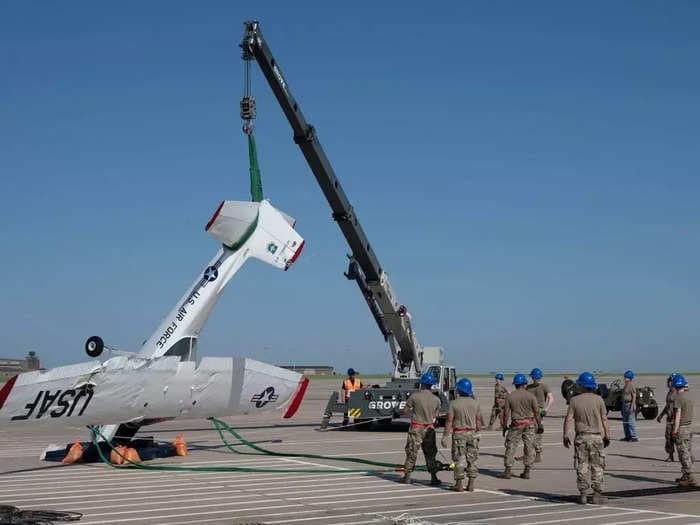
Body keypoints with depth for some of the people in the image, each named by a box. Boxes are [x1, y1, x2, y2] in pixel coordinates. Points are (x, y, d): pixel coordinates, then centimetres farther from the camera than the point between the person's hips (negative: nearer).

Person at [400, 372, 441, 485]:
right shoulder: (436, 399, -2)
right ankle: (434, 477, 9)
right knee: (430, 453, 11)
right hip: (429, 429, 2)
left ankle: (407, 476, 9)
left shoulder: (415, 397, -12)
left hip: (416, 429, -2)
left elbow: (404, 411, -7)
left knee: (411, 453, 6)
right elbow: (435, 415, 9)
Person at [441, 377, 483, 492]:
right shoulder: (475, 403, 0)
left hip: (459, 434, -3)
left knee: (459, 459, 3)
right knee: (472, 459, 9)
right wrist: (477, 432, 15)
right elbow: (478, 421, 3)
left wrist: (445, 436, -6)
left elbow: (449, 421, -10)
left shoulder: (454, 403, -10)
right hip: (472, 433, 3)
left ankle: (459, 484, 3)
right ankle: (471, 484, 10)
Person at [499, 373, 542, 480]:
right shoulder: (530, 396, -2)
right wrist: (539, 425, 6)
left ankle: (507, 471, 4)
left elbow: (506, 413, -2)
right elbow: (536, 412, -2)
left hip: (516, 424, -1)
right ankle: (527, 472, 9)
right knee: (529, 447, 8)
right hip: (529, 423, 1)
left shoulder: (509, 397, -2)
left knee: (511, 447, 5)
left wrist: (504, 426, 7)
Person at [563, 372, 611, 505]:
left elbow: (568, 419, -4)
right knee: (597, 466, 5)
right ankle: (597, 494, 3)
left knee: (582, 466, 6)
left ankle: (583, 494, 5)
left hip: (581, 437, 1)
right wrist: (607, 435, 5)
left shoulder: (575, 400, -2)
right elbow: (604, 419, -3)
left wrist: (565, 435, 4)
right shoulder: (598, 399, -3)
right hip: (596, 437, 0)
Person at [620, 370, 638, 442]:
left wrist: (632, 407, -22)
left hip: (630, 405, -10)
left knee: (631, 421, -8)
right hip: (625, 405, 10)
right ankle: (627, 436, 20)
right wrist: (623, 407, 20)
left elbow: (634, 397, -17)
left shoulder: (631, 386, -13)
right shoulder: (625, 386, 15)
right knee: (625, 422, 13)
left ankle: (634, 437, -4)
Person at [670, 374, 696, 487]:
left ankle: (690, 479, -5)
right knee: (688, 453, 14)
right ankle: (685, 476, 23)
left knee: (684, 454, -5)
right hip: (689, 427, 9)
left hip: (681, 428, -9)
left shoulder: (678, 398, -16)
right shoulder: (689, 397, 9)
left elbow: (678, 416, -20)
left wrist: (674, 431, -18)